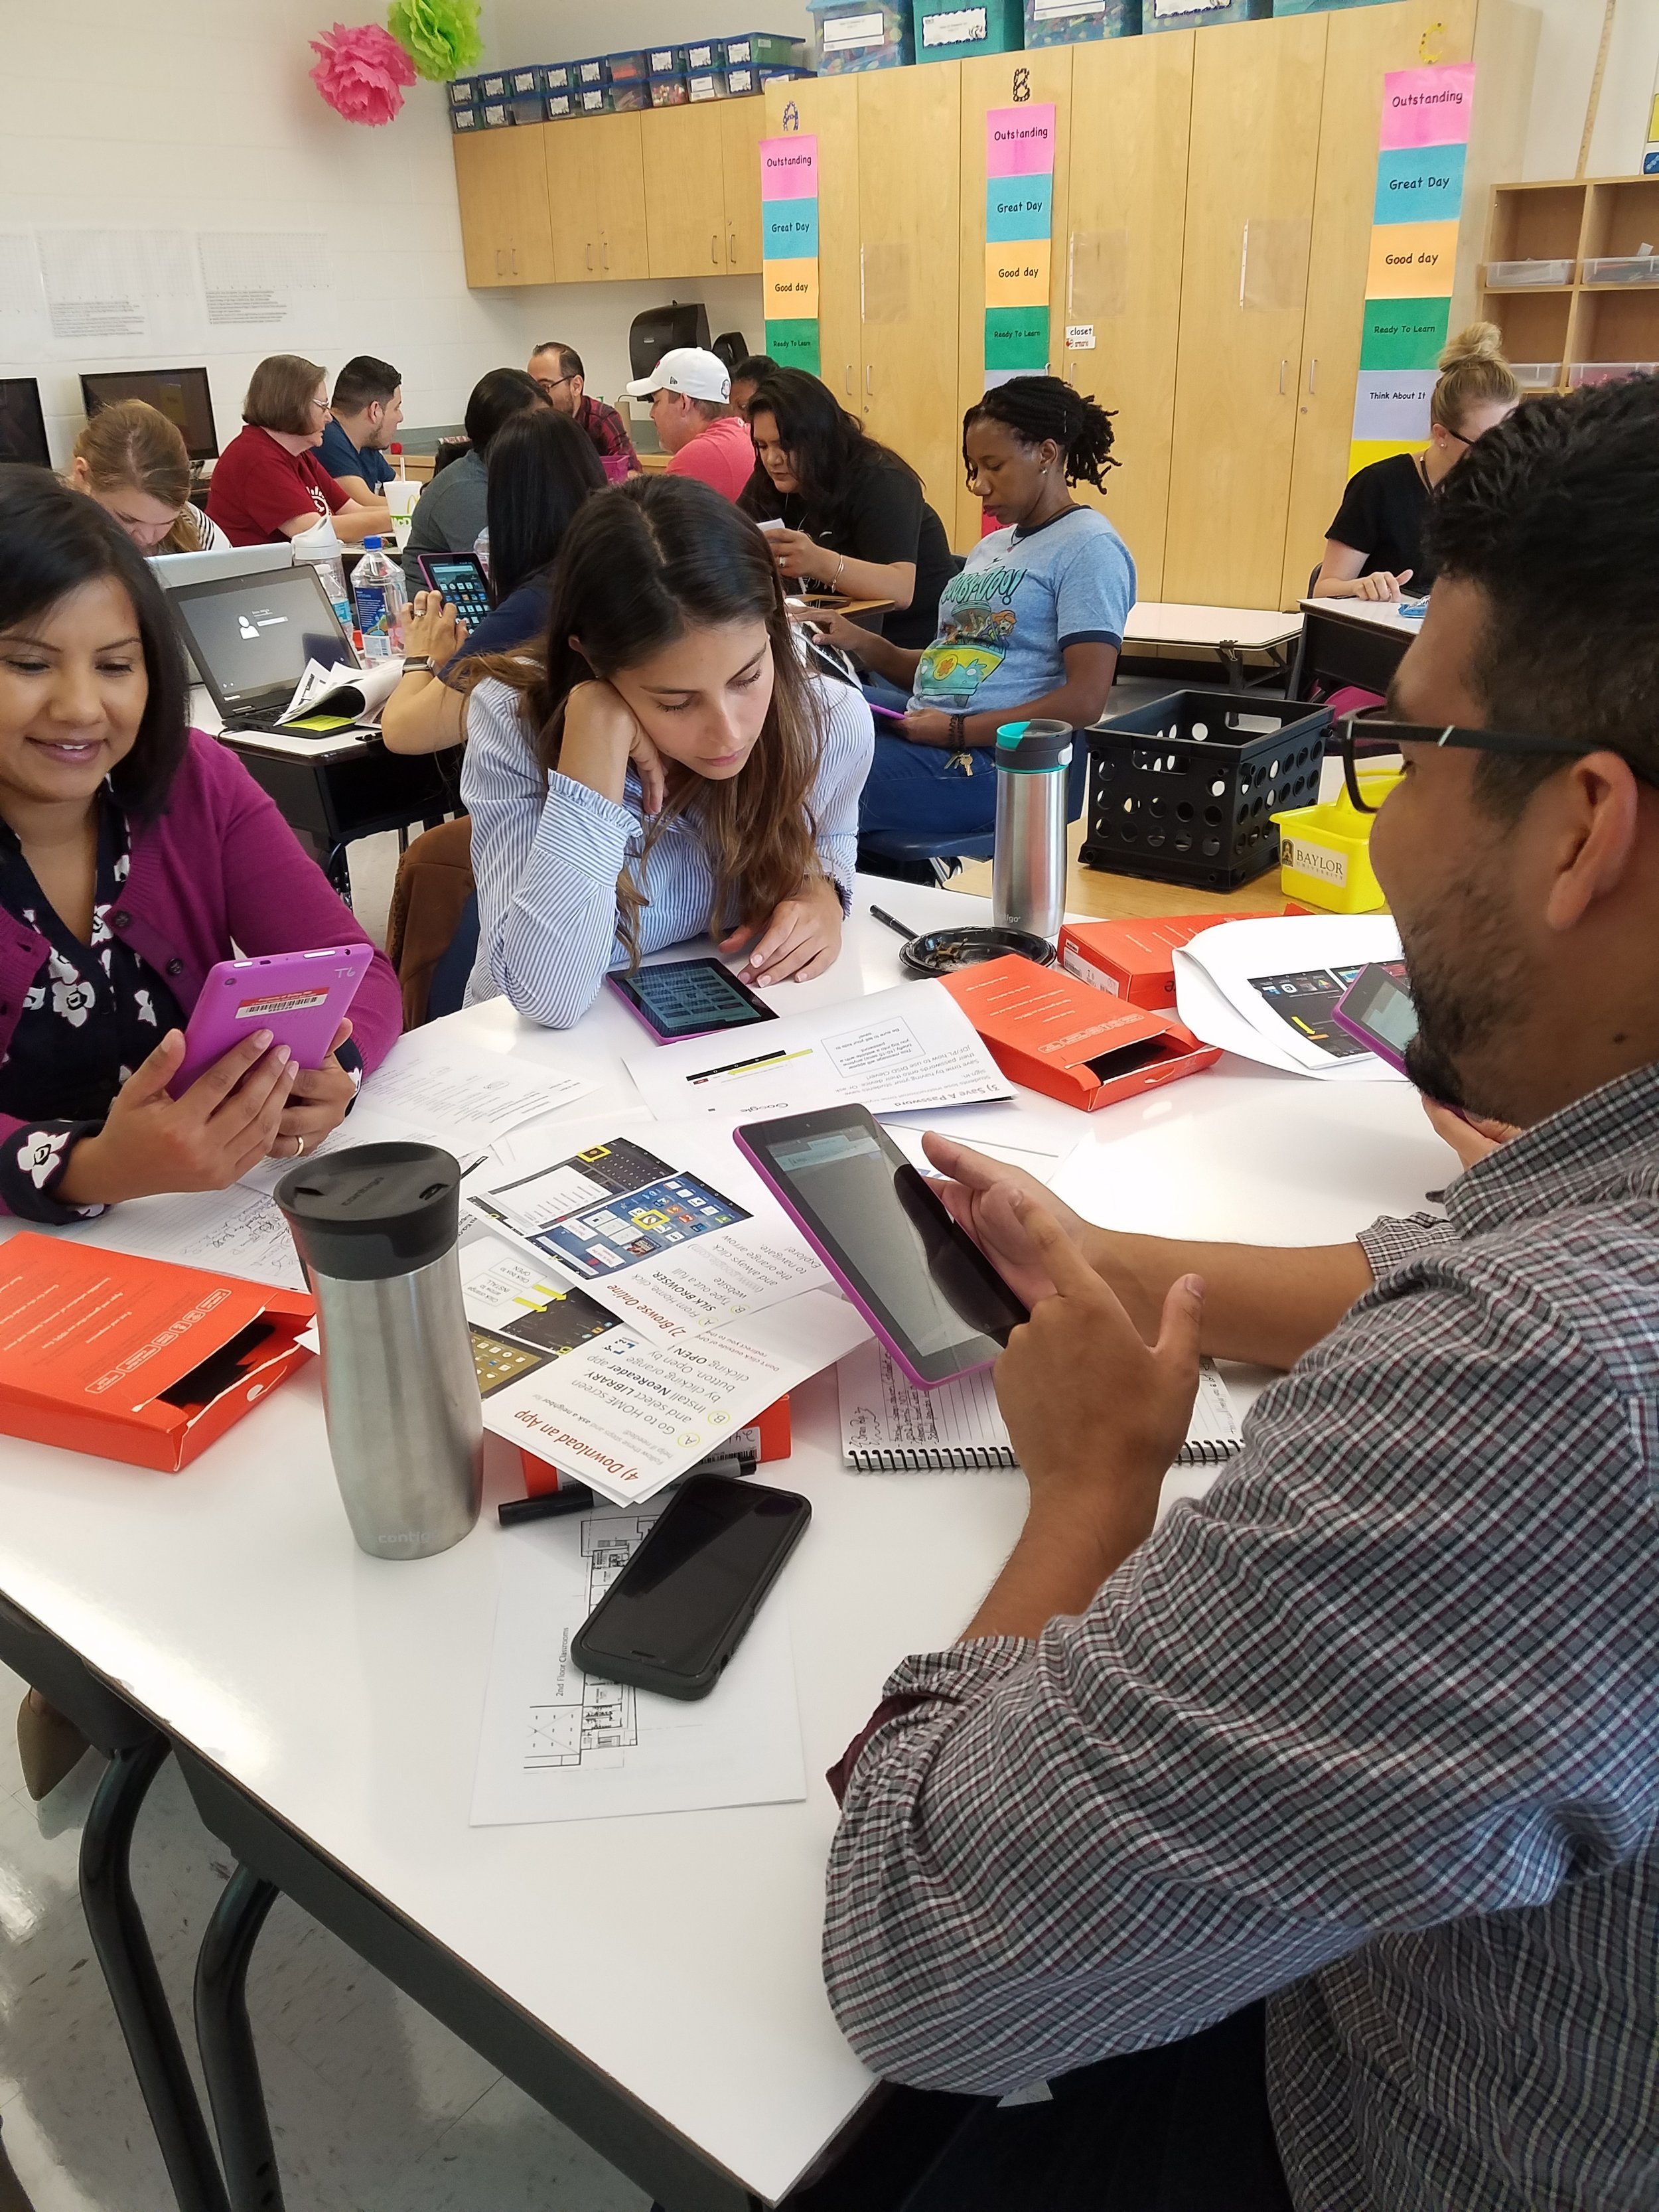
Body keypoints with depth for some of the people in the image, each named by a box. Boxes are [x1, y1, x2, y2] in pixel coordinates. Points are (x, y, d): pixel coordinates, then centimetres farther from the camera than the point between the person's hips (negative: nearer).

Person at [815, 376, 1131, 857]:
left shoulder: (1088, 548, -5)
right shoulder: (992, 547, 22)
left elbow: (1084, 700, -15)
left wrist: (957, 730, -16)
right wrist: (864, 645, 5)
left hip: (1004, 760, -8)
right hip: (926, 736, 8)